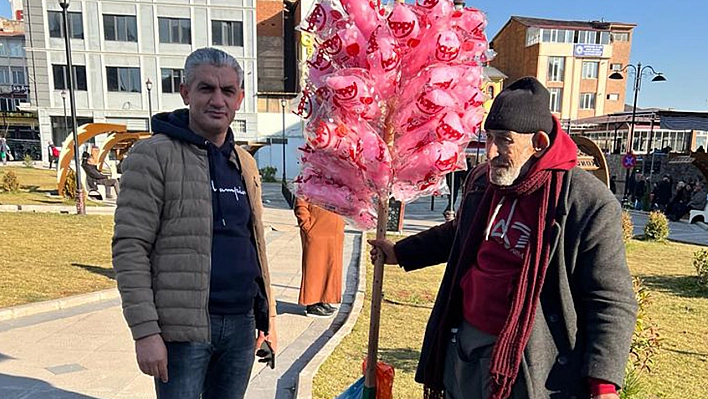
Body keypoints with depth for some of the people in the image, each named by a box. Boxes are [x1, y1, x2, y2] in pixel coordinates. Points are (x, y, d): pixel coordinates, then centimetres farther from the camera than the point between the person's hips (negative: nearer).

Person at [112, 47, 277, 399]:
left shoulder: (245, 163, 11)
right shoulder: (153, 155, -7)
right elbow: (130, 248, -11)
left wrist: (267, 318, 13)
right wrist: (145, 331, -15)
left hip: (240, 324, 6)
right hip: (183, 329, -5)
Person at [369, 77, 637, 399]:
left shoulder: (589, 204, -17)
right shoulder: (482, 179, 2)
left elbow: (612, 302, -14)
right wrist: (401, 253, 23)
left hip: (527, 363, -6)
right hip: (461, 343, 6)